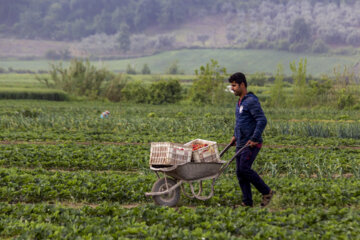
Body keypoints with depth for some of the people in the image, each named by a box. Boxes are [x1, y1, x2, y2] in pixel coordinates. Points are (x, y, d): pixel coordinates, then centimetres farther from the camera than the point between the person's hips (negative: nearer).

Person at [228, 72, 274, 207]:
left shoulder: (251, 101, -14)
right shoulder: (240, 102, 16)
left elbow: (262, 120, -22)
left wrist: (254, 139, -24)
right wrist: (235, 135, 23)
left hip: (252, 144, -9)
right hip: (241, 143, 9)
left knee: (244, 169, -17)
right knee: (240, 172, 3)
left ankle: (266, 192, -1)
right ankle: (247, 202, 6)